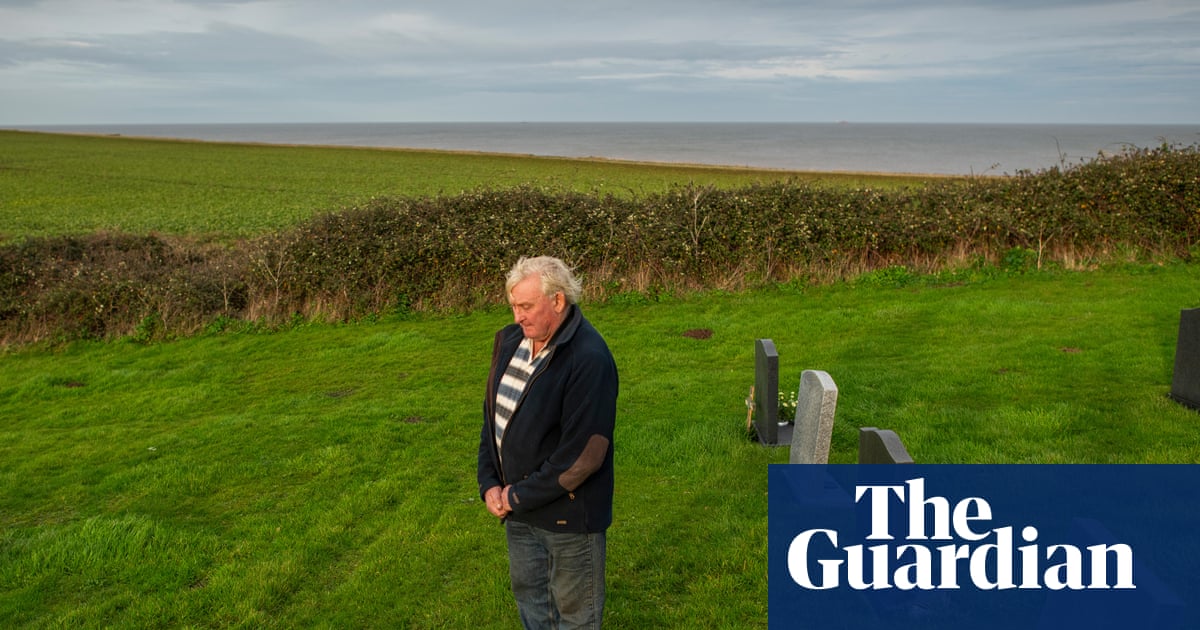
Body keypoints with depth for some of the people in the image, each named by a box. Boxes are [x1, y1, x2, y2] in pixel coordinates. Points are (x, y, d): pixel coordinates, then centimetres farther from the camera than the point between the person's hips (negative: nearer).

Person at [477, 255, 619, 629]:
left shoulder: (589, 360, -24)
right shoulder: (510, 340, 0)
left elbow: (581, 454, -25)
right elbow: (493, 415, 9)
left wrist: (519, 497, -16)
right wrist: (489, 484, -1)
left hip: (568, 514, -7)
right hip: (516, 506, 7)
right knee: (529, 596, 25)